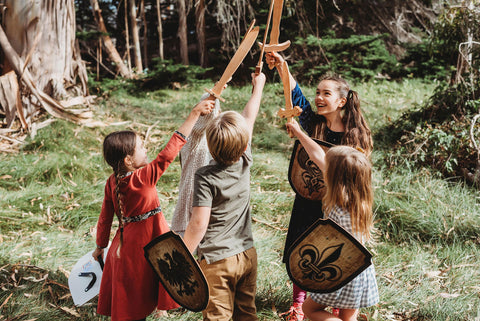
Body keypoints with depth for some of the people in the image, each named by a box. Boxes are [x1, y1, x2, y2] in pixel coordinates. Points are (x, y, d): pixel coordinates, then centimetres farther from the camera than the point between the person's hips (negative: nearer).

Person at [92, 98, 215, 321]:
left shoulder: (112, 182, -2)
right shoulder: (142, 179, -24)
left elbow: (105, 217, 7)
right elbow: (168, 152, -28)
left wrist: (100, 246, 22)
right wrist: (194, 114, -28)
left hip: (125, 242, 7)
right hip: (144, 244, -7)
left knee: (127, 301, 19)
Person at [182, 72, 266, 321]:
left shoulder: (205, 178, -20)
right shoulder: (245, 164, -5)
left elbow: (199, 224, -20)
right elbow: (249, 120, 10)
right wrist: (258, 87, 26)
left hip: (216, 261, -5)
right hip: (247, 254, 6)